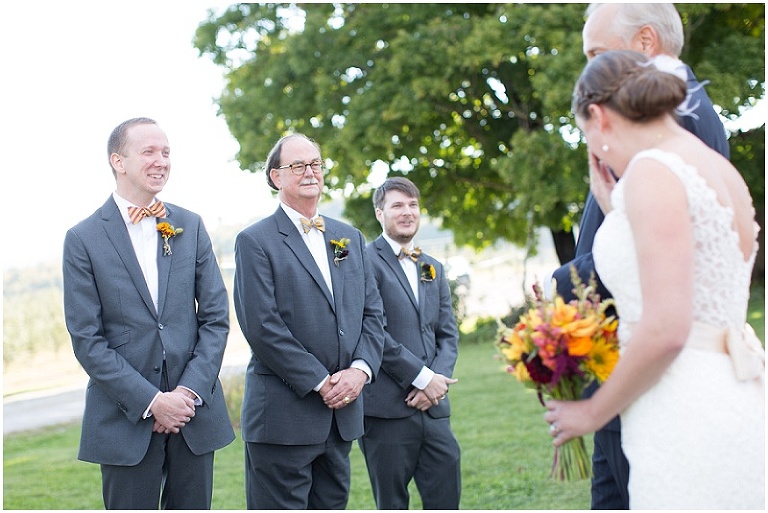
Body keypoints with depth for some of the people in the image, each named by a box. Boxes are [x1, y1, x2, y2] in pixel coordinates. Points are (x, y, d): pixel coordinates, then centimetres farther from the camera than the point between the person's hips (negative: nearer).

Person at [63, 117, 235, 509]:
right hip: (126, 419, -3)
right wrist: (151, 401, -13)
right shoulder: (84, 239, -3)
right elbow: (86, 340, -7)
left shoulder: (191, 227, 8)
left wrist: (191, 391, -8)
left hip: (195, 413, 3)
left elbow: (216, 317, 5)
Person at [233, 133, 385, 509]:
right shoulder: (255, 242, -5)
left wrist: (360, 369, -6)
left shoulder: (350, 239, 15)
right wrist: (319, 382, -15)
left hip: (342, 413, 6)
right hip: (283, 415, -6)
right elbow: (261, 326, -13)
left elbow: (372, 312, 12)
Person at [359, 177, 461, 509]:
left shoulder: (433, 269, 19)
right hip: (387, 407, -6)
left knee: (446, 499, 5)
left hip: (433, 406, 6)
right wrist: (423, 378, -13)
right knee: (391, 505, 4)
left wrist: (436, 381, -4)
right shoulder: (366, 262, -4)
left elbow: (448, 334, 15)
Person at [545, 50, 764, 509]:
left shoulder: (655, 170, -12)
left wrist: (593, 412, -6)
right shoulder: (720, 169, 15)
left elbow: (666, 329, -19)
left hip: (689, 417, -9)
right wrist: (615, 210, 20)